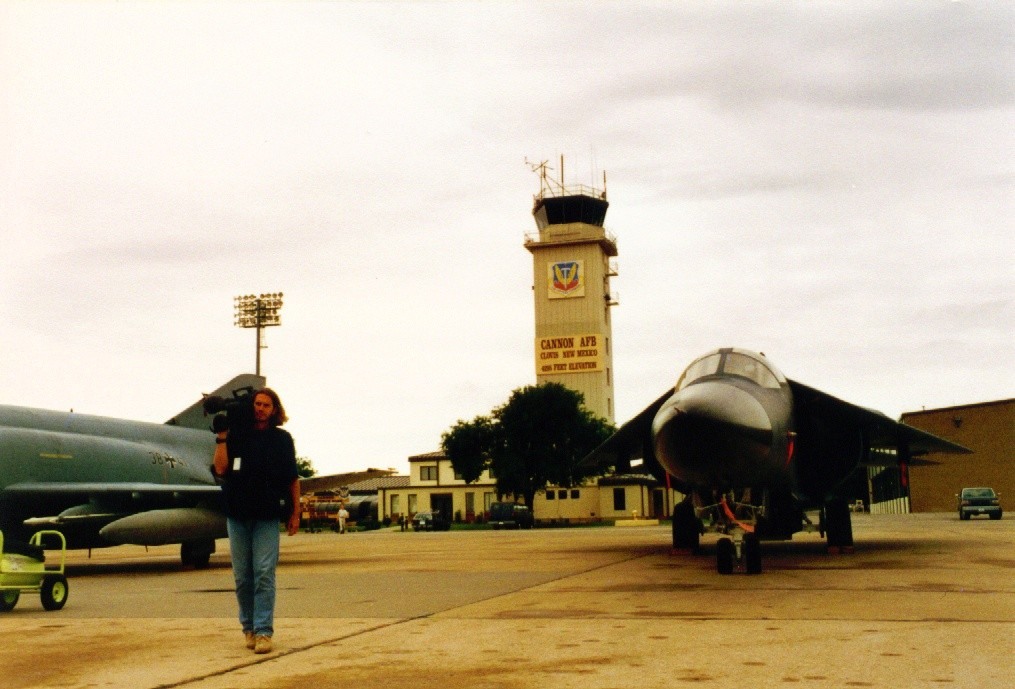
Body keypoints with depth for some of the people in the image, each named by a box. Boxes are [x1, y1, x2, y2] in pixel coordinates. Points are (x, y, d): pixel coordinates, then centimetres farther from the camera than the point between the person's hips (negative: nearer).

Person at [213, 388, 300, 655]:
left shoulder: (282, 439, 7)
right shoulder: (236, 434, 8)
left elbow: (293, 479, 9)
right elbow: (221, 469, 0)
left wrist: (295, 513, 6)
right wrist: (221, 439, -4)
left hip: (267, 517, -2)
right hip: (237, 515, 2)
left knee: (264, 574, -8)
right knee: (242, 576, 5)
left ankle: (263, 632, -7)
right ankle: (248, 627, 17)